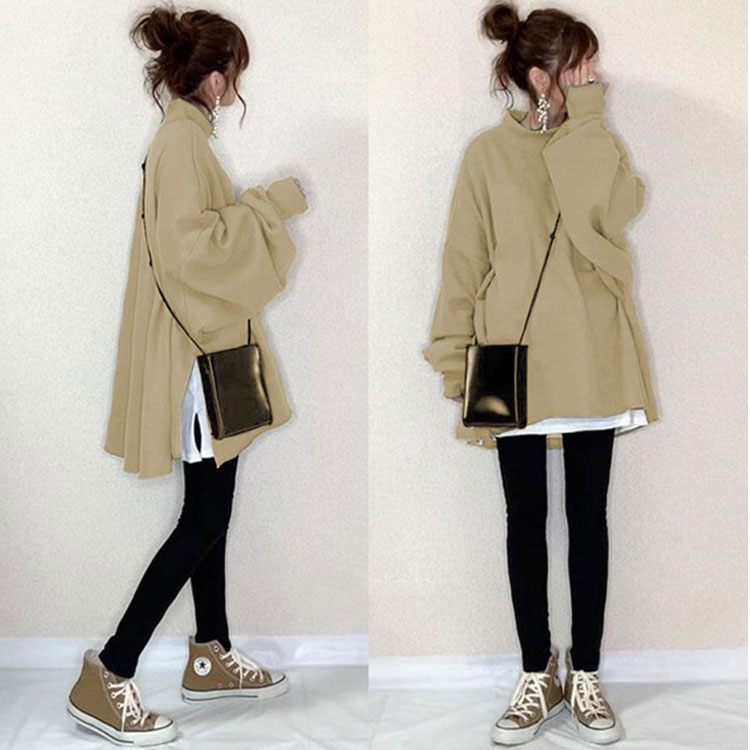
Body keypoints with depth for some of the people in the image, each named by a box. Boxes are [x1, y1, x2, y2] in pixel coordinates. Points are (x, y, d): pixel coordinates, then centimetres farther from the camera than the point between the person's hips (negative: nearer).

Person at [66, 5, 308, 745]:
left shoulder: (185, 135, 14)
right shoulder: (182, 140, -16)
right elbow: (184, 245, -27)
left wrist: (263, 209, 19)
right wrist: (268, 204, -19)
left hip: (206, 345, 10)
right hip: (194, 349, -10)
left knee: (211, 510, 15)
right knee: (203, 518, -6)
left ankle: (210, 657, 27)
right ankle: (107, 676, 1)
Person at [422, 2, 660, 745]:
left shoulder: (600, 145, 5)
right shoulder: (487, 152, 0)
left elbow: (603, 220, -16)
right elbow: (464, 262, 0)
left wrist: (584, 122, -11)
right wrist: (457, 362, -4)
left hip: (592, 363, 2)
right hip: (515, 364, -1)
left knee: (588, 516, 8)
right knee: (526, 518, 7)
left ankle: (584, 674, 21)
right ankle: (537, 675, 21)